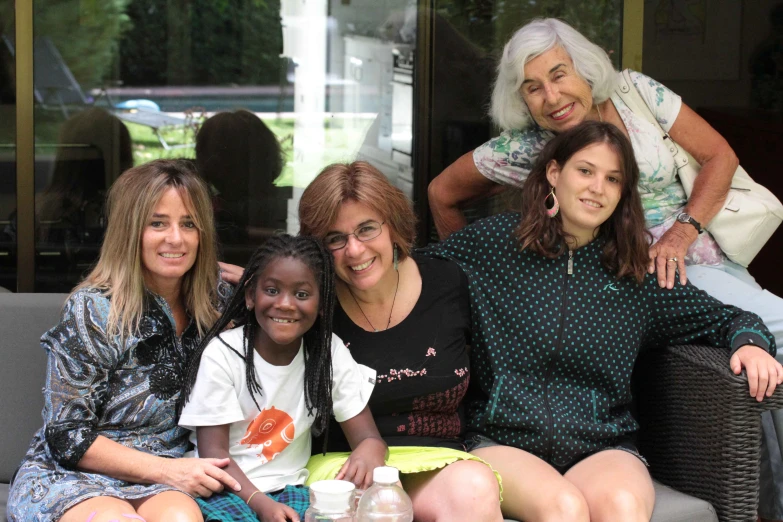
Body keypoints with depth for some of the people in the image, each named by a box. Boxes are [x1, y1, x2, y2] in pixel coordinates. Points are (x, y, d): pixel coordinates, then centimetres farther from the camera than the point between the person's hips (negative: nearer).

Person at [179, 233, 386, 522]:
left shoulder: (331, 353, -3)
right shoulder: (222, 354, -10)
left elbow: (368, 436, -5)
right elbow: (213, 450, -11)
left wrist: (369, 451, -31)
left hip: (288, 488, 3)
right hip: (224, 486, -3)